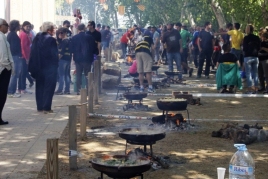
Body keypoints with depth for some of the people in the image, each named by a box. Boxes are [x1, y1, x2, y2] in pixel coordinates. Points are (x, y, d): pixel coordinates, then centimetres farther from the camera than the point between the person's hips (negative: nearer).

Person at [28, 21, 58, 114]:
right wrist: (56, 63, 1)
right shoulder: (51, 39, -15)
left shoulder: (37, 38, 5)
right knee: (49, 87, 1)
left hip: (39, 67, 6)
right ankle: (46, 107, -1)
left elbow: (33, 52, 7)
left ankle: (40, 107, 17)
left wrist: (34, 66, 12)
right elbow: (54, 54, -15)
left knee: (40, 86, 14)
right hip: (49, 67, -6)